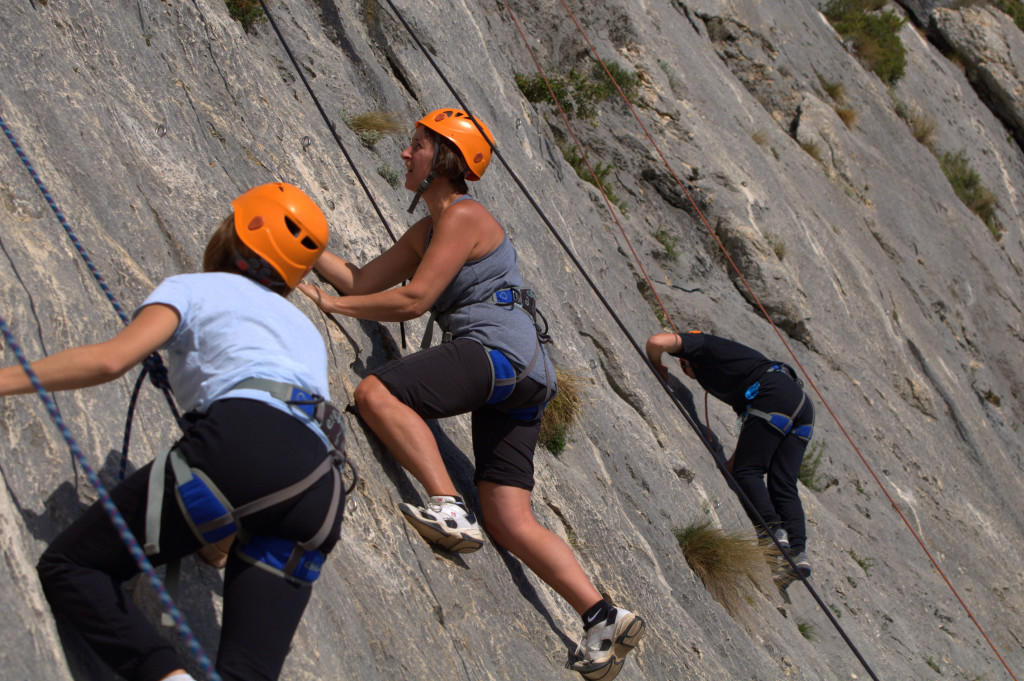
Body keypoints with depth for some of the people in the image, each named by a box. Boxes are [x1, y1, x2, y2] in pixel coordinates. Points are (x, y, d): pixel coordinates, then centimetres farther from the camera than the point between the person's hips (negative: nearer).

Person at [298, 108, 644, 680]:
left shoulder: (464, 216, -3)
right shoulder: (427, 231, 26)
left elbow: (413, 300, -11)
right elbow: (364, 281, 23)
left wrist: (330, 303, -3)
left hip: (500, 351, -10)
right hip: (525, 381, 10)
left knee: (376, 393, -25)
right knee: (512, 524, 1)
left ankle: (450, 508, -37)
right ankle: (604, 618, -5)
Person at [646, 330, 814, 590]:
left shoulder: (701, 344, 16)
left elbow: (656, 341, -2)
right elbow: (750, 424, 35)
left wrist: (658, 369, 19)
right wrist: (731, 463, 33)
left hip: (775, 396, -8)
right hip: (801, 402, 8)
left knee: (746, 472, -6)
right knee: (783, 485, 2)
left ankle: (772, 532, -21)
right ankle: (797, 551, -10)